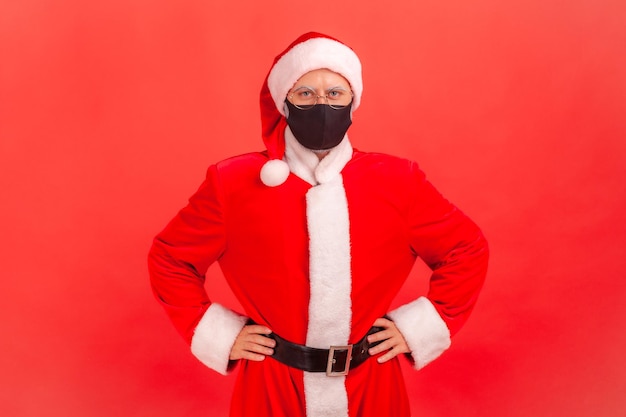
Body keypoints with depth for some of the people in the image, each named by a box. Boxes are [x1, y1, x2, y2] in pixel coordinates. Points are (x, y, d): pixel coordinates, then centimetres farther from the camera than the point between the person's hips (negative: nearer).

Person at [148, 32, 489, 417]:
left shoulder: (397, 182, -7)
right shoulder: (234, 183, -10)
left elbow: (467, 250, 3)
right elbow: (170, 258, 2)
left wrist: (416, 328, -3)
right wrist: (219, 335, -4)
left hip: (370, 386, 1)